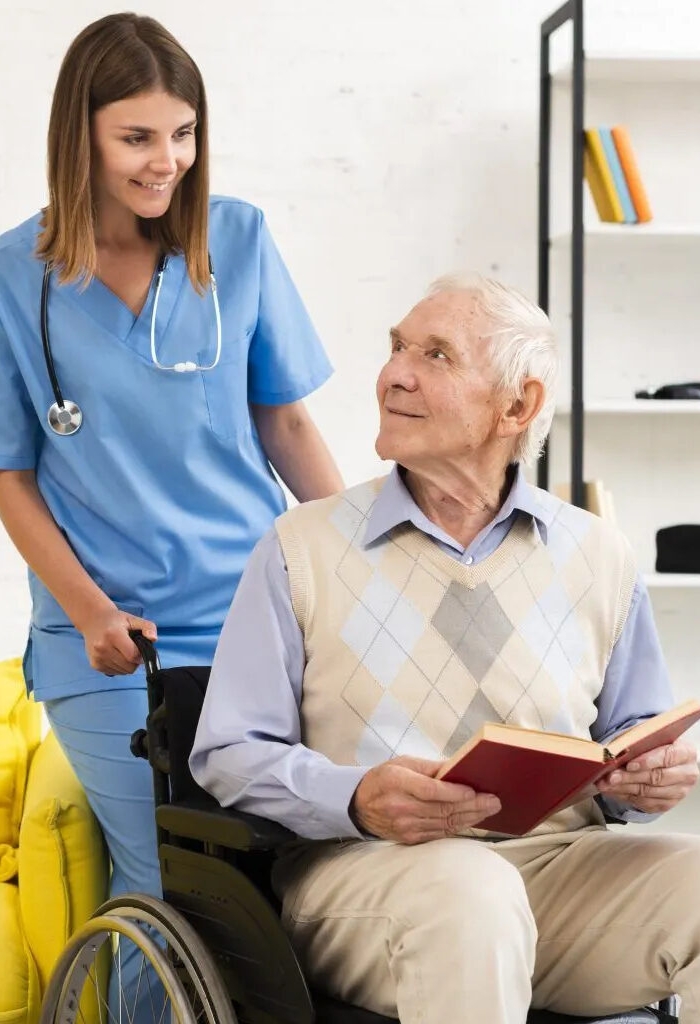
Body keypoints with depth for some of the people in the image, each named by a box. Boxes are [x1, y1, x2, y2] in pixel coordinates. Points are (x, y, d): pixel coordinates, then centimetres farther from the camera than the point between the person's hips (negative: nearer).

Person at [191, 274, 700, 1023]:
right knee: (466, 891, -38)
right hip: (363, 865, -3)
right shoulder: (304, 547, 7)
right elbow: (229, 754, 3)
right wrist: (358, 799, -16)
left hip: (563, 859, 3)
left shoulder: (596, 557, 13)